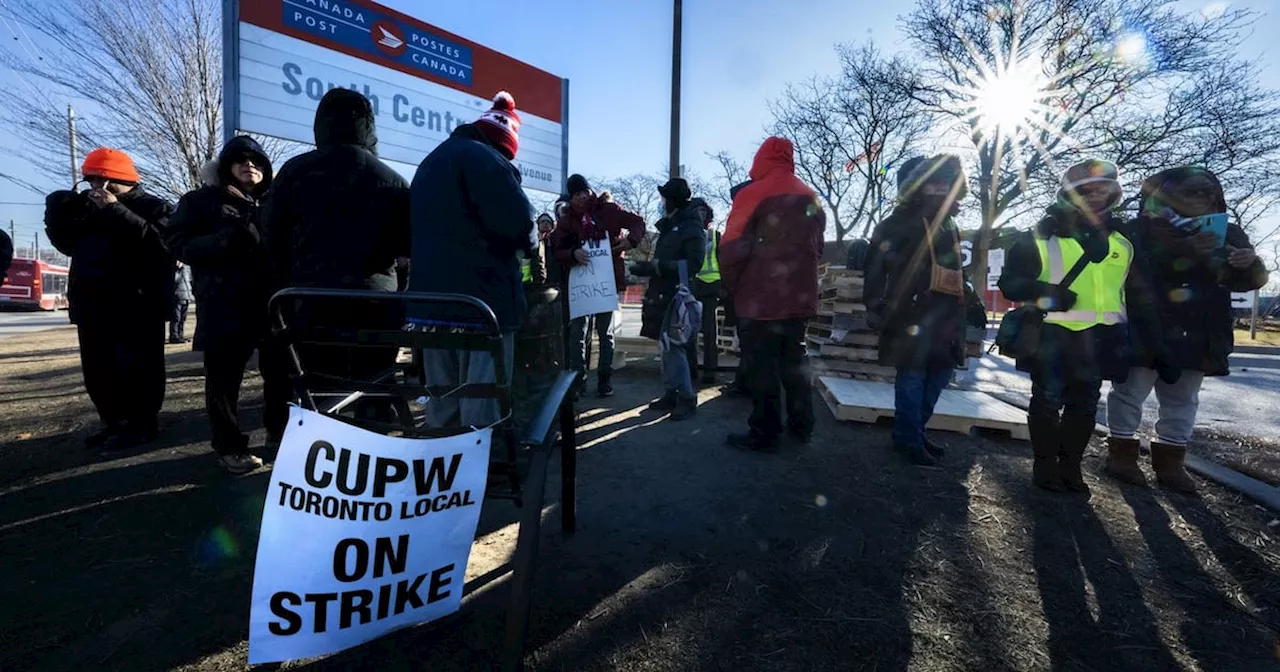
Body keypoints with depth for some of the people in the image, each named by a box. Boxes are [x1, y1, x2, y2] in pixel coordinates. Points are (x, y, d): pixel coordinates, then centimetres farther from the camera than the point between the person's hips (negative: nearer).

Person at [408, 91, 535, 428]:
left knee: (441, 407, 15)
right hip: (482, 301, -9)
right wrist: (527, 243, 3)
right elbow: (517, 222, -20)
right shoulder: (485, 159, -8)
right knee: (481, 410, -4)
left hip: (431, 299, 9)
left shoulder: (431, 162, 22)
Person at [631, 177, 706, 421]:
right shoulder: (669, 227, 19)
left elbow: (693, 264, -18)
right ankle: (670, 394, 19)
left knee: (675, 348, -8)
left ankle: (687, 398, 1)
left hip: (678, 298, -9)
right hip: (663, 296, 9)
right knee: (666, 348, 11)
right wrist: (646, 267, 8)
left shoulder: (692, 228, -7)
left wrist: (658, 266, -21)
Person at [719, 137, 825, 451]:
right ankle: (801, 426, 28)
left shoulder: (754, 194, -9)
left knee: (761, 368, 1)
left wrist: (733, 287, 0)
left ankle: (764, 435, 8)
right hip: (800, 297, 7)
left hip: (760, 300, -7)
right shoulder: (811, 198, 12)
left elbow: (731, 248, -14)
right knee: (794, 362, 18)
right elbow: (817, 247, 17)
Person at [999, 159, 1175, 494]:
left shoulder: (1124, 241, 9)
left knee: (1084, 406, 11)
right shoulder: (1041, 236, -4)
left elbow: (1141, 300, 13)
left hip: (1098, 340, 4)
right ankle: (1045, 465, 17)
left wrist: (1157, 349, 10)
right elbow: (1010, 281, -4)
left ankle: (1070, 466, 24)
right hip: (1052, 336, -4)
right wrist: (1043, 292, -24)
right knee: (1047, 403, 3)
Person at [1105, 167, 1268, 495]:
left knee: (1182, 401, 12)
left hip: (1196, 337, 6)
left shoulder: (1225, 233, 14)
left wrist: (1250, 265, -9)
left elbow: (1248, 281, 13)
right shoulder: (1143, 228, -4)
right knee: (1131, 392, 1)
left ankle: (1169, 461, 22)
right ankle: (1122, 453, 13)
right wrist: (1183, 250, -32)